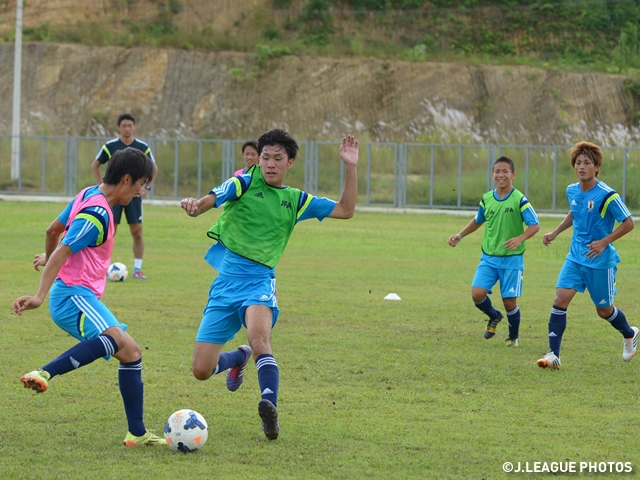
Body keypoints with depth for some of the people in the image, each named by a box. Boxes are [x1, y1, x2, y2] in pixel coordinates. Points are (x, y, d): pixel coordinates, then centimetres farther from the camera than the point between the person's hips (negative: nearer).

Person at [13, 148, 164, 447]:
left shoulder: (89, 196, 15)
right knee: (116, 339, -36)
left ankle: (137, 434, 11)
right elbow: (62, 252, -24)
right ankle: (45, 374, -44)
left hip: (84, 298, 11)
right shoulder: (97, 215, -15)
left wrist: (47, 258, 47)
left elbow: (53, 230, 28)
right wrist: (40, 296, -31)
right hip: (74, 295, -11)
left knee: (131, 353, 9)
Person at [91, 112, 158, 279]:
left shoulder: (143, 147, 0)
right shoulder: (110, 146, -3)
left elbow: (154, 167, 14)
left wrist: (147, 187, 3)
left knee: (137, 232, -1)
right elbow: (95, 165, 8)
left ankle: (137, 269, 7)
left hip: (134, 194, 1)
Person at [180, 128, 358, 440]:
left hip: (259, 280, 0)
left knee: (258, 336, -36)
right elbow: (209, 201, -11)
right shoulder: (244, 183, 4)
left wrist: (350, 167, 2)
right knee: (201, 370, 1)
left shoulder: (295, 200, 12)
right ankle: (239, 358, 34)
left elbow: (345, 210, 13)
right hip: (226, 282, 0)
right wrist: (192, 205, -35)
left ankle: (269, 407, -41)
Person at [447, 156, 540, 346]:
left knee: (509, 301, -3)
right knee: (477, 294, -12)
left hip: (512, 259, -4)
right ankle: (494, 316, 20)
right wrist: (460, 235, 15)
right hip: (489, 258, 4)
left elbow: (535, 225, -13)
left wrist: (520, 238, -31)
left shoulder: (519, 200, -10)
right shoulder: (486, 199, 4)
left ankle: (513, 337, 22)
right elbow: (478, 220, 23)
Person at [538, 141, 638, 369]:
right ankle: (553, 355, -12)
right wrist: (555, 232, 17)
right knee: (560, 299, -13)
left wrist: (604, 242, -21)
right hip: (575, 257, 5)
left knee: (604, 310, 9)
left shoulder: (607, 195, -19)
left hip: (601, 261, -5)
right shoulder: (572, 191, 1)